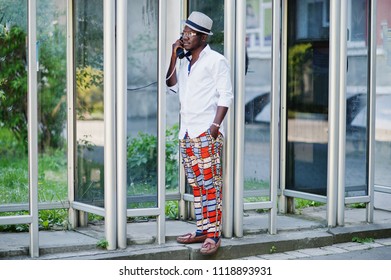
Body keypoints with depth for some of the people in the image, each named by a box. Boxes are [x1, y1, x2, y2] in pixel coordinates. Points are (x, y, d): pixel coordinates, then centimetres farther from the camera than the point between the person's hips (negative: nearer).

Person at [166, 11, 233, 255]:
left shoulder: (216, 61, -4)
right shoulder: (184, 61, 19)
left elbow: (226, 95, -9)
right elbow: (172, 86, 14)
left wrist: (216, 125, -17)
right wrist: (173, 57, 6)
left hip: (207, 132, -8)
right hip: (187, 132, 8)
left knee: (210, 184, -8)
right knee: (196, 184, 9)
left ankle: (214, 235, -8)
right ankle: (202, 230, 14)